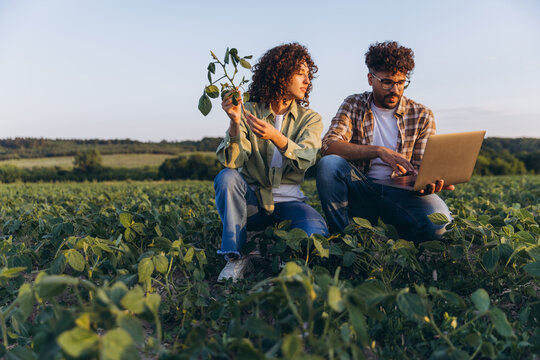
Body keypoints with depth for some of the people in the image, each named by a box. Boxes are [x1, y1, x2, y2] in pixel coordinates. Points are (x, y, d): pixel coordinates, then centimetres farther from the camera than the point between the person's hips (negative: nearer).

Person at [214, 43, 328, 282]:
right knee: (227, 177, -29)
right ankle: (235, 257, -19)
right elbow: (232, 161, -14)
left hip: (288, 201, 0)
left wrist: (276, 136, -37)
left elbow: (304, 160, -18)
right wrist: (235, 123, -31)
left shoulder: (310, 119, 3)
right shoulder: (249, 111, 0)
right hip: (251, 200, 1)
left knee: (315, 229, -30)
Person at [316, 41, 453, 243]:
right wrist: (379, 151, -26)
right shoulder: (354, 105, 4)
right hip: (359, 191, 1)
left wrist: (428, 183, -24)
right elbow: (329, 146, -13)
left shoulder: (421, 115, 6)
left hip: (399, 193, 0)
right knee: (329, 163, -29)